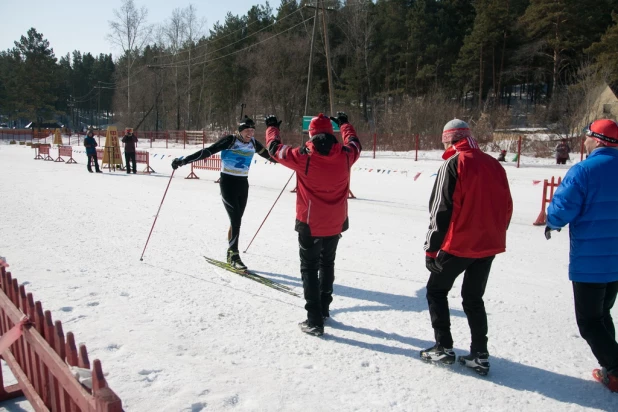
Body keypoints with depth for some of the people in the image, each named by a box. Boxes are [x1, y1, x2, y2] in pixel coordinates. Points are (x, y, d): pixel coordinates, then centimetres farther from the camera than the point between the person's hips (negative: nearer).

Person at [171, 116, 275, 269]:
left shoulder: (253, 143, 4)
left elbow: (268, 154, 20)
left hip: (243, 184, 6)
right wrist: (184, 160, -25)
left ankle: (231, 254, 21)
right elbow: (207, 151, -19)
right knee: (236, 220, -12)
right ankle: (234, 255, -2)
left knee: (236, 220, 9)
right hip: (228, 182, -6)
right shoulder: (230, 140, -13)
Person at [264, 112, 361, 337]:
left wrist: (272, 127, 20)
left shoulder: (303, 157, -17)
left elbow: (275, 147, 0)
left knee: (309, 268, 7)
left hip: (310, 224, -4)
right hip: (336, 224, 4)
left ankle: (315, 320, 4)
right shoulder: (345, 155, -8)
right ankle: (324, 309, 35)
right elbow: (355, 143, 16)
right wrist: (345, 123, 34)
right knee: (327, 264, 22)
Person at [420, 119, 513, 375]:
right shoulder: (494, 164, 7)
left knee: (436, 291, 13)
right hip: (489, 245, 6)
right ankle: (480, 356, 17)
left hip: (458, 244, -6)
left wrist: (431, 247, -9)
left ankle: (443, 348, 13)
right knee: (474, 298, 18)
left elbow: (441, 209, -14)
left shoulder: (454, 163, -11)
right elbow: (506, 206, 11)